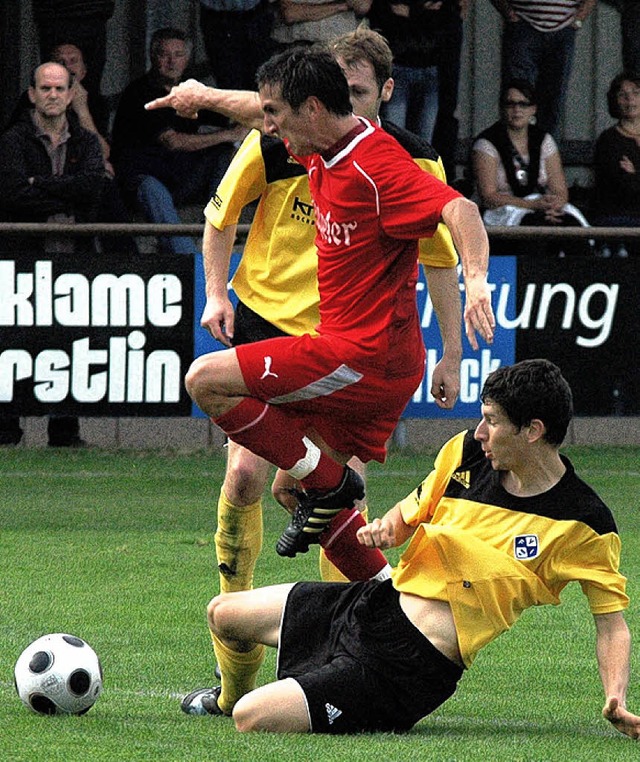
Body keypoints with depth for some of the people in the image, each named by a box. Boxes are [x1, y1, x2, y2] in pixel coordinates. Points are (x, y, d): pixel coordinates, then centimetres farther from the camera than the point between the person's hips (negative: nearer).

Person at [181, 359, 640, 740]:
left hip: (413, 666, -7)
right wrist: (386, 529, -6)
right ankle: (230, 697, 47)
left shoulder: (585, 526, -15)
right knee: (224, 615, 17)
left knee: (254, 719, -17)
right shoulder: (465, 453, 2)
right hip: (376, 602, 7)